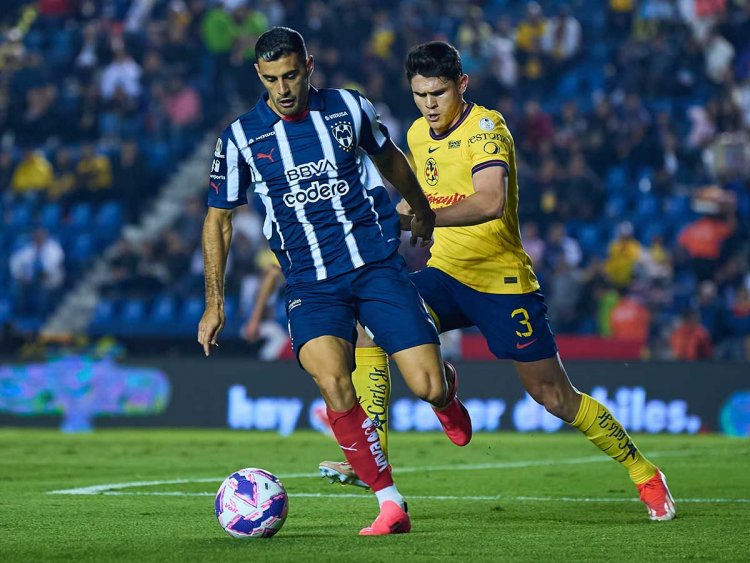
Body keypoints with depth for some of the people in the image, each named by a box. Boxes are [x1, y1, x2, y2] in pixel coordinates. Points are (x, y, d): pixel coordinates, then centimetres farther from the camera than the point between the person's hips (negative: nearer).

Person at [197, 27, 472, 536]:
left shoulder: (350, 109, 0)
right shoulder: (241, 137, -2)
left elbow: (390, 158, 21)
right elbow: (219, 218, 9)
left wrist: (423, 213, 36)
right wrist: (215, 303, 7)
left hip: (378, 265, 0)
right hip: (311, 285, 0)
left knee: (427, 386, -11)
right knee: (333, 382, -28)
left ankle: (447, 389, 30)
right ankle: (390, 503, -15)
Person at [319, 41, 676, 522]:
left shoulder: (486, 128, -16)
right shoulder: (418, 134, 7)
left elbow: (491, 202, -34)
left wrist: (426, 216, -44)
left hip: (503, 282, -6)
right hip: (445, 274, 6)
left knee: (555, 397, -1)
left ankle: (644, 474, 19)